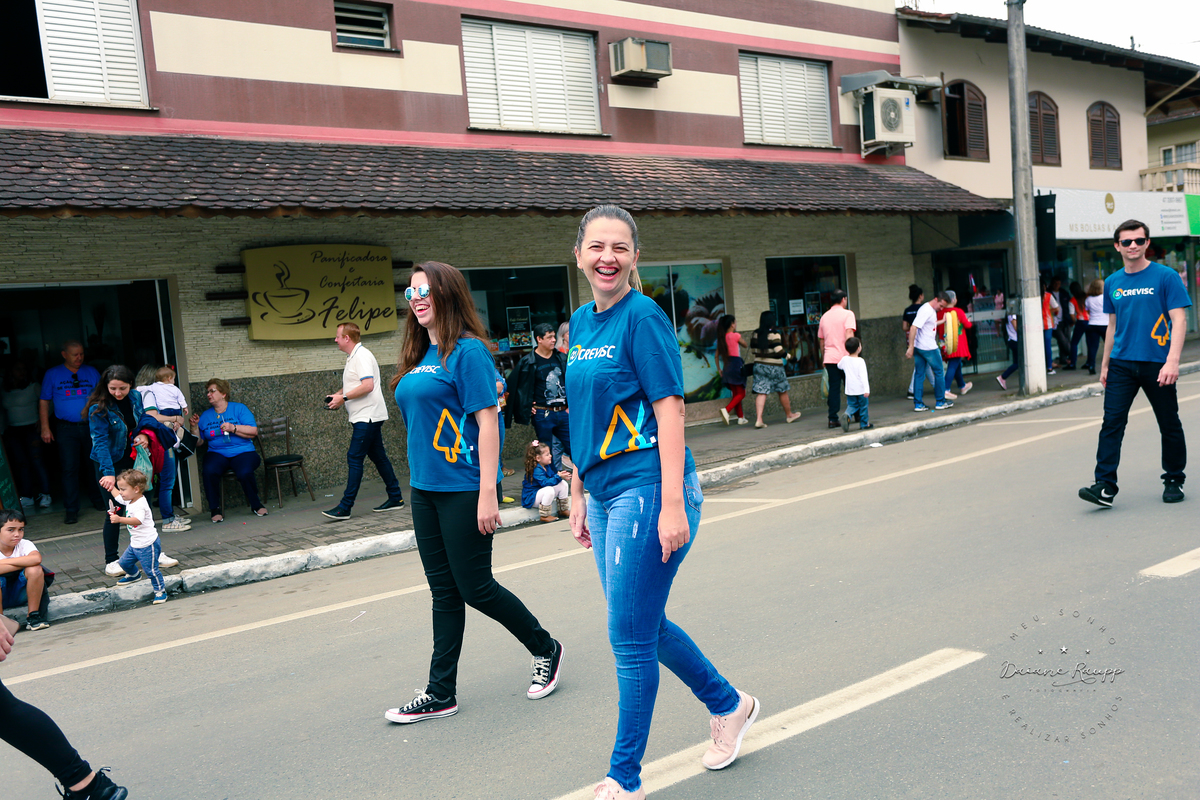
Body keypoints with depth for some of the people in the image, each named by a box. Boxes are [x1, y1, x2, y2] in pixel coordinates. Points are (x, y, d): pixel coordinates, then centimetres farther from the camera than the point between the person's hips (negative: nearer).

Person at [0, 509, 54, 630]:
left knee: (35, 570, -27)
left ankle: (33, 616, -12)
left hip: (19, 592, 2)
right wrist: (25, 563, -28)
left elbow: (37, 558, -36)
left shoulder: (24, 545, -12)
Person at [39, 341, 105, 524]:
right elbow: (44, 401, 6)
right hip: (66, 428, -2)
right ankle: (71, 510, 1)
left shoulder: (92, 373, 7)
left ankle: (98, 501, 26)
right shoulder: (52, 374, 5)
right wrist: (45, 428, -1)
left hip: (91, 426, 2)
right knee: (69, 468, -4)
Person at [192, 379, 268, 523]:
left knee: (245, 472, -34)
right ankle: (215, 509, -14)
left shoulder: (239, 409, 7)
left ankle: (256, 504, -8)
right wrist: (195, 426, 2)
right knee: (209, 471, -32)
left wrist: (233, 428, -15)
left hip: (242, 452, -2)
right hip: (217, 453, 3)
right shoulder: (205, 416, 16)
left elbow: (253, 431, -5)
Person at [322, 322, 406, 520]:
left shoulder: (362, 356, -14)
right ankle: (395, 498, 16)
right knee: (378, 457, 11)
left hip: (368, 416, -10)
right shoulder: (352, 357, 18)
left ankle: (345, 507, -10)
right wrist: (338, 394, 9)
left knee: (354, 458, -10)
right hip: (364, 417, 10)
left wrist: (343, 397, -17)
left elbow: (368, 385, -24)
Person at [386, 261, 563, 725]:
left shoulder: (468, 351, -12)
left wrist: (488, 492, -21)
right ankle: (441, 694, 21)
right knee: (444, 592, 12)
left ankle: (545, 650, 24)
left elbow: (487, 421, -17)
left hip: (464, 489, -8)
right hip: (425, 490, 8)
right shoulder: (419, 357, 12)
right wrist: (419, 481, 16)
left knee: (474, 587, 1)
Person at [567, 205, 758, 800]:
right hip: (606, 495, 8)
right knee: (644, 625, 18)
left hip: (646, 490, -8)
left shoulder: (643, 317, -11)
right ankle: (729, 705, 40)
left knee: (630, 636, 1)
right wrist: (577, 494, 17)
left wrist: (672, 505, -20)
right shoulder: (581, 322, 12)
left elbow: (669, 409, -16)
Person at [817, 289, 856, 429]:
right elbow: (849, 334, -16)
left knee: (834, 388, 3)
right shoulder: (847, 314, -3)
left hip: (830, 358, 4)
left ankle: (833, 418, -5)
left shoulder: (824, 317, 13)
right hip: (844, 357, -4)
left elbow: (821, 340, 18)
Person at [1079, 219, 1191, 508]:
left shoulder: (1165, 276, -4)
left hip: (1157, 365, -3)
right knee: (1111, 422, -7)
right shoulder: (1112, 283, 9)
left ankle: (1174, 480, 25)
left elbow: (1179, 320, -9)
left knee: (1169, 425, 9)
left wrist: (1172, 361, -19)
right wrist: (1105, 364, 17)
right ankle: (1105, 486, -9)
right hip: (1121, 364, 3)